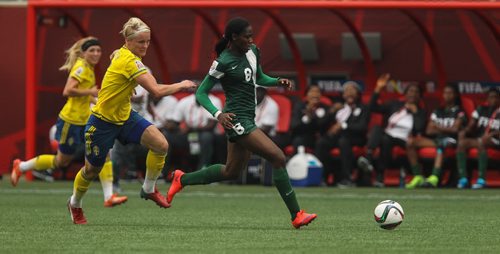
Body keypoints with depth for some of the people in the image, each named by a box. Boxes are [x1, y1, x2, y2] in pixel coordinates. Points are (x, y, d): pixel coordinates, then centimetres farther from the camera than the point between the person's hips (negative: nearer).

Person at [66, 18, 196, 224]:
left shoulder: (121, 54, -2)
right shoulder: (129, 61, -29)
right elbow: (157, 91, -32)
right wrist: (181, 85, -19)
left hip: (125, 116, 8)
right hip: (103, 121, -8)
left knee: (161, 145, -12)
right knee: (92, 170, 10)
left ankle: (149, 189, 8)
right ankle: (75, 204, 38)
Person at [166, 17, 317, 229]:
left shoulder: (252, 52, 6)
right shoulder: (224, 62, -16)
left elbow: (259, 78, 23)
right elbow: (201, 93, -11)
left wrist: (278, 82, 3)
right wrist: (218, 114, -26)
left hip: (248, 119, 10)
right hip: (237, 120, -10)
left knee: (231, 171, 21)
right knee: (278, 158, -16)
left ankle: (182, 179, 37)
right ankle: (296, 215, -13)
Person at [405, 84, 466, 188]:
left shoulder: (459, 112, 10)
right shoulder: (438, 111, 24)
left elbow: (455, 129, -5)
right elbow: (429, 131, 13)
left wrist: (438, 128, 3)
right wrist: (445, 129, -1)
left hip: (450, 140, -5)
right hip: (436, 139, 5)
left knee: (440, 143, -44)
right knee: (410, 142, -19)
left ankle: (435, 177, -62)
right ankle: (418, 176, -24)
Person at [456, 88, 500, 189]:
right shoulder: (481, 110, 20)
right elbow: (471, 125, 15)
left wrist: (491, 135, -26)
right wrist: (464, 132, -7)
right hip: (478, 138, 5)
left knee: (481, 143, -38)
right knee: (461, 143, -22)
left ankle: (482, 179, -41)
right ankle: (463, 178, -28)